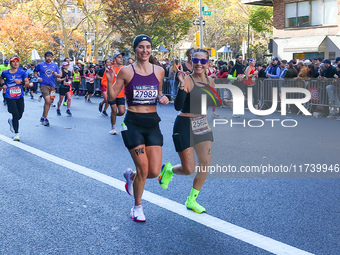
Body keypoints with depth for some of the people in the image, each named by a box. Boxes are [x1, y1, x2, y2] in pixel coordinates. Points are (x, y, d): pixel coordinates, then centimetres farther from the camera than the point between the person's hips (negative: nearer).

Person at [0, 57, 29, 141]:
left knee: (19, 115, 7)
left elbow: (27, 84, 3)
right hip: (10, 97, -2)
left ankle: (11, 121, 43)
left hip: (20, 97, 2)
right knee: (15, 115, -12)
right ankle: (16, 134, 0)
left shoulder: (22, 72, 1)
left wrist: (21, 82, -15)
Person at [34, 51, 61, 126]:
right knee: (47, 100, -20)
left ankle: (43, 117, 25)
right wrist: (38, 78, -5)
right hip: (44, 85, -5)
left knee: (49, 102, 8)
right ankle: (45, 118, -8)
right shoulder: (40, 65, 3)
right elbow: (35, 73, 13)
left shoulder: (55, 65, 12)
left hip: (52, 86, 5)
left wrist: (57, 74, -10)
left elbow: (60, 75, 12)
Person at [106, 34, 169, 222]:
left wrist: (162, 98, -1)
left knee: (154, 171, -2)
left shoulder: (159, 71, 6)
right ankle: (137, 207, 18)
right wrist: (110, 80, -18)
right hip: (133, 123, -4)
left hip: (152, 123, 4)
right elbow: (112, 97, 0)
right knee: (143, 169, -7)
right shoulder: (126, 71, -4)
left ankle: (131, 176, 34)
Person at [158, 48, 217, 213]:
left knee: (205, 164, 2)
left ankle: (192, 200, 20)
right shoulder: (187, 80, -15)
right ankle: (169, 170, 31)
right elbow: (178, 106, -25)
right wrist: (182, 85, -36)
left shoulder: (210, 81, 5)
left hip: (203, 125, 6)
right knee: (188, 169, -5)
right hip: (185, 126, -6)